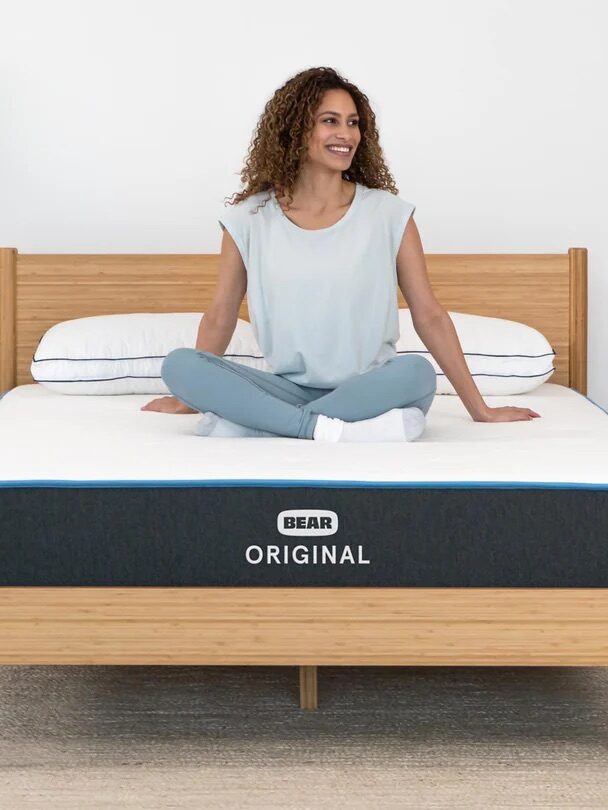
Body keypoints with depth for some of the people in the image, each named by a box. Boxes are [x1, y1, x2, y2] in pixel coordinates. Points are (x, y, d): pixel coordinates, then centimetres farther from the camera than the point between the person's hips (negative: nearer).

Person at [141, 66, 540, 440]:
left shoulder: (389, 214, -2)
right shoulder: (251, 219, 0)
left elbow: (429, 316, 1)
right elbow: (220, 316, 12)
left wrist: (480, 409, 2)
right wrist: (191, 397, 19)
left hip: (369, 388, -1)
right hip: (289, 388, 1)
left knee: (418, 373, -35)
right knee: (178, 364, -22)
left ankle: (267, 420, -25)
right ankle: (327, 427, -28)